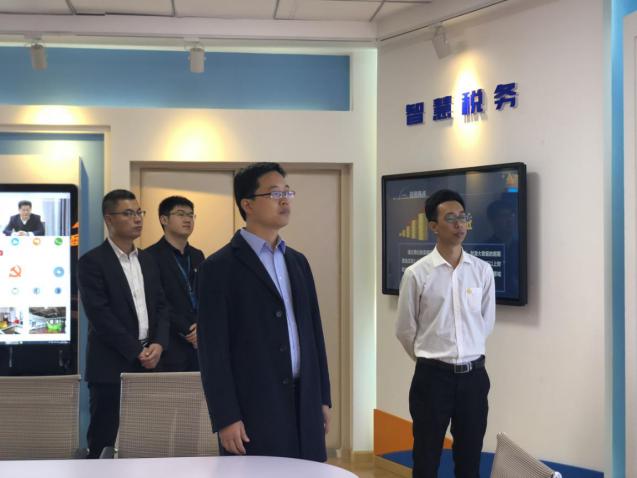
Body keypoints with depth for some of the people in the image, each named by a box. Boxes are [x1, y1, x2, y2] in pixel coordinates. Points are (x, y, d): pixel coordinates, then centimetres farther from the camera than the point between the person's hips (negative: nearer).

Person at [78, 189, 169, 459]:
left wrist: (158, 345, -5)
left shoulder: (147, 260, 14)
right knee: (104, 442, 0)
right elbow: (100, 316, -13)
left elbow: (161, 306, 12)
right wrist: (136, 352, -14)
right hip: (111, 365, -5)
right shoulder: (92, 262, -6)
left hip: (147, 363, 5)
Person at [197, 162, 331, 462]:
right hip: (253, 411, -6)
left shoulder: (298, 261, 14)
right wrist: (225, 418, -14)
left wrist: (322, 398, 12)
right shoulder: (220, 267, -6)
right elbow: (213, 349, -10)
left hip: (303, 404, 6)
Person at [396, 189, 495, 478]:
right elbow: (405, 330, 1)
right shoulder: (417, 274, -8)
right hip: (432, 376, -2)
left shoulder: (482, 271, 0)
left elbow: (487, 322, 12)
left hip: (473, 375, 3)